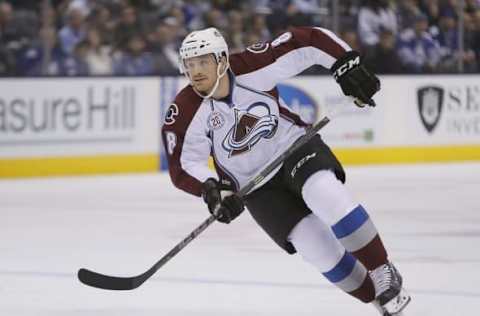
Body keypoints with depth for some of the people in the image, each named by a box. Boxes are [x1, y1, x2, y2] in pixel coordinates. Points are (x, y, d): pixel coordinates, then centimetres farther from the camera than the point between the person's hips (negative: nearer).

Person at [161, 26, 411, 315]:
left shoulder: (252, 68, -21)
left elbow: (307, 42, -14)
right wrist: (211, 188, -30)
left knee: (326, 196, -32)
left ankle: (383, 273, -17)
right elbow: (183, 165, -13)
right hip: (258, 188, 1)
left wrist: (348, 66, -22)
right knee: (318, 248, -14)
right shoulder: (184, 113, -18)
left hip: (295, 146, -1)